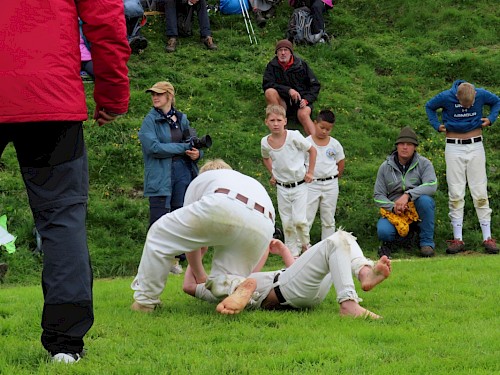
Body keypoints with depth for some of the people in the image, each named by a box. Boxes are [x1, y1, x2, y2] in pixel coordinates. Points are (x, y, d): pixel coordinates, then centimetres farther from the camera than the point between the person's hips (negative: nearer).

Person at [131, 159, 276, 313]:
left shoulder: (200, 180, 38)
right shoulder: (254, 183, 47)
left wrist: (200, 276, 49)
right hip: (263, 229, 4)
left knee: (160, 234, 18)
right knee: (221, 285, 18)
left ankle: (145, 300, 18)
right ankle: (236, 286, -17)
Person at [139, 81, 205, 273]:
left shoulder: (182, 118, 13)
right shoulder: (150, 120, -1)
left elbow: (193, 143, 19)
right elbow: (153, 147, -14)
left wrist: (197, 153, -6)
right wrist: (183, 148, -14)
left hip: (183, 172, 4)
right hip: (160, 176, -4)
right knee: (158, 220, -7)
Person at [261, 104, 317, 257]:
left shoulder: (294, 137, -15)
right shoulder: (265, 142, -4)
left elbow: (312, 151, -2)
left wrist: (310, 172, -4)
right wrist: (272, 174, 10)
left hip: (299, 185, -3)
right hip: (282, 187, 3)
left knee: (299, 219, -15)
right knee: (287, 223, 4)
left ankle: (305, 246, 10)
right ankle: (293, 253, 14)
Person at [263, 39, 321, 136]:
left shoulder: (302, 65, 1)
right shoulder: (272, 66, 1)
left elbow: (315, 85, 6)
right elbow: (266, 85, -12)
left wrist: (306, 100, -12)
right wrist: (288, 90, -21)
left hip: (301, 100, -1)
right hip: (282, 102, 1)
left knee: (303, 114, -34)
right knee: (270, 92, -28)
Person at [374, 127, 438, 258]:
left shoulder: (424, 164, -2)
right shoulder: (385, 167, 4)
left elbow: (431, 186, -20)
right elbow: (378, 196, 5)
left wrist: (408, 195, -31)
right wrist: (393, 207, -16)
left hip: (416, 208, 0)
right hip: (394, 211, 0)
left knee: (425, 199, -35)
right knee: (383, 231, -32)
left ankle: (427, 242, -17)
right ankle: (392, 240, 8)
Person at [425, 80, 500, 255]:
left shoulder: (481, 95, -9)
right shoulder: (446, 97, -12)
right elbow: (429, 107, 9)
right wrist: (437, 125, -1)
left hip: (475, 147, 0)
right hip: (454, 148, 0)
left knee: (480, 193, -2)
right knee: (456, 194, -2)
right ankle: (457, 239, 1)